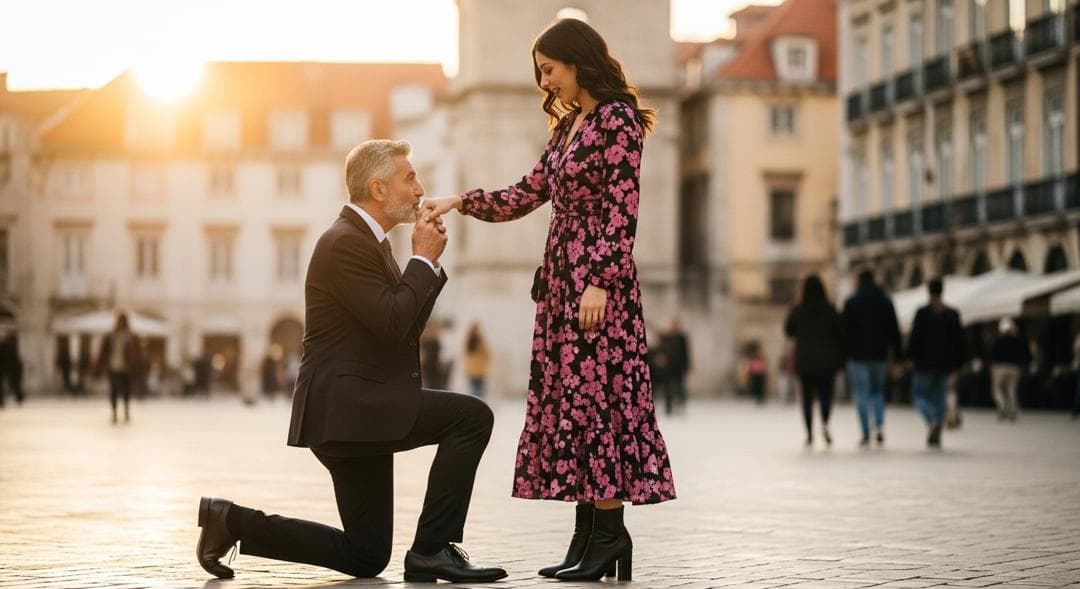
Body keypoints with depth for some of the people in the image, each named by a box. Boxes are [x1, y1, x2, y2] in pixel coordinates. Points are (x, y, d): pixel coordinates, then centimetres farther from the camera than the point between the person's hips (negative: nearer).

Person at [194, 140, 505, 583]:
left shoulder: (365, 241, 17)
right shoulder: (346, 243, -14)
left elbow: (408, 326, 18)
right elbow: (392, 323, -22)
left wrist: (430, 261, 7)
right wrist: (423, 259, -10)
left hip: (355, 411, 10)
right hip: (347, 406, -10)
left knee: (365, 558, 12)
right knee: (471, 416, -19)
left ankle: (233, 521, 14)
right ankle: (432, 549, -15)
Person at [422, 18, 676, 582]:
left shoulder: (616, 119, -9)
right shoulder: (568, 125, 18)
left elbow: (622, 211, -15)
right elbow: (527, 195, 19)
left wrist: (601, 282, -21)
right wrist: (461, 201, 9)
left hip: (596, 279, -9)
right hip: (561, 275, 9)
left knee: (595, 396, -9)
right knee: (567, 399, 5)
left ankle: (609, 535, -5)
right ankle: (588, 536, 7)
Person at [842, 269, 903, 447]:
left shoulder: (851, 303, -2)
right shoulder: (886, 302, 7)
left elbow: (846, 330, -4)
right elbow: (894, 330, 7)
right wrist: (897, 354, 10)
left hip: (858, 354, -3)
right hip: (880, 354, 3)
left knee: (862, 395, -1)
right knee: (877, 392, 16)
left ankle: (866, 434, -7)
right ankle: (880, 425, -6)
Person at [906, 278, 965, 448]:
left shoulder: (922, 313, -9)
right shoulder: (953, 314, 4)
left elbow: (914, 337, -10)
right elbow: (959, 340, 7)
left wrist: (910, 357, 3)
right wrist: (956, 364, 13)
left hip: (925, 363, -4)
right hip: (945, 363, 4)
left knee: (920, 394, 8)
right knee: (939, 397, 12)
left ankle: (932, 420, -21)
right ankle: (935, 437, 7)